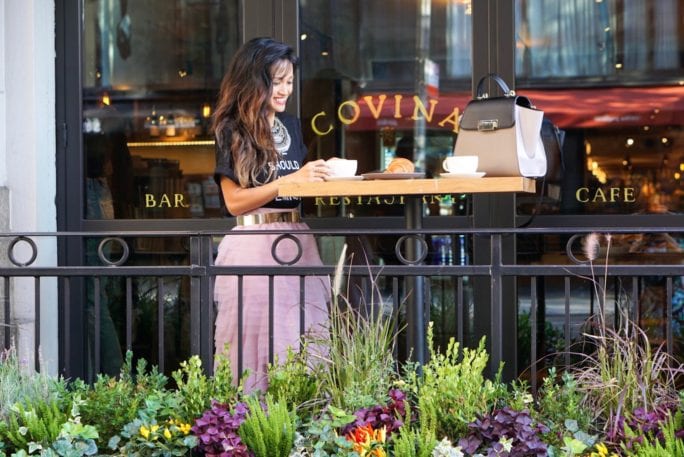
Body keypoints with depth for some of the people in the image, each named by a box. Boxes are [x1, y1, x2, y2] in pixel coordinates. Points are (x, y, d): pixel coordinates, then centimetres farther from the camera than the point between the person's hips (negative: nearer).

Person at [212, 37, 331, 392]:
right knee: (259, 344, -4)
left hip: (297, 241, 6)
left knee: (303, 343, 4)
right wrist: (292, 180, -15)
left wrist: (320, 177, 3)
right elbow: (234, 201, -9)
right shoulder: (232, 131, -1)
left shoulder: (291, 126, 17)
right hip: (254, 243, -6)